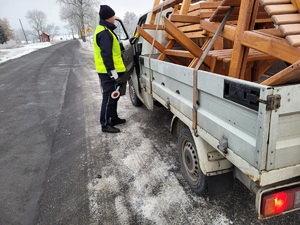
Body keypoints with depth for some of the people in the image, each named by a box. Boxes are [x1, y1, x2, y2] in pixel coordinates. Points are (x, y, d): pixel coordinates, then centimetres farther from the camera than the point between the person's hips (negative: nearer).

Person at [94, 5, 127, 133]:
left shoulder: (104, 30, 17)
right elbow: (106, 55, -26)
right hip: (108, 73, -11)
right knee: (109, 98, -4)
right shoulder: (104, 33, -18)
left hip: (109, 72, 11)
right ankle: (105, 125, 6)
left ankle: (114, 118, 30)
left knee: (114, 96, 18)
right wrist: (113, 74, -28)